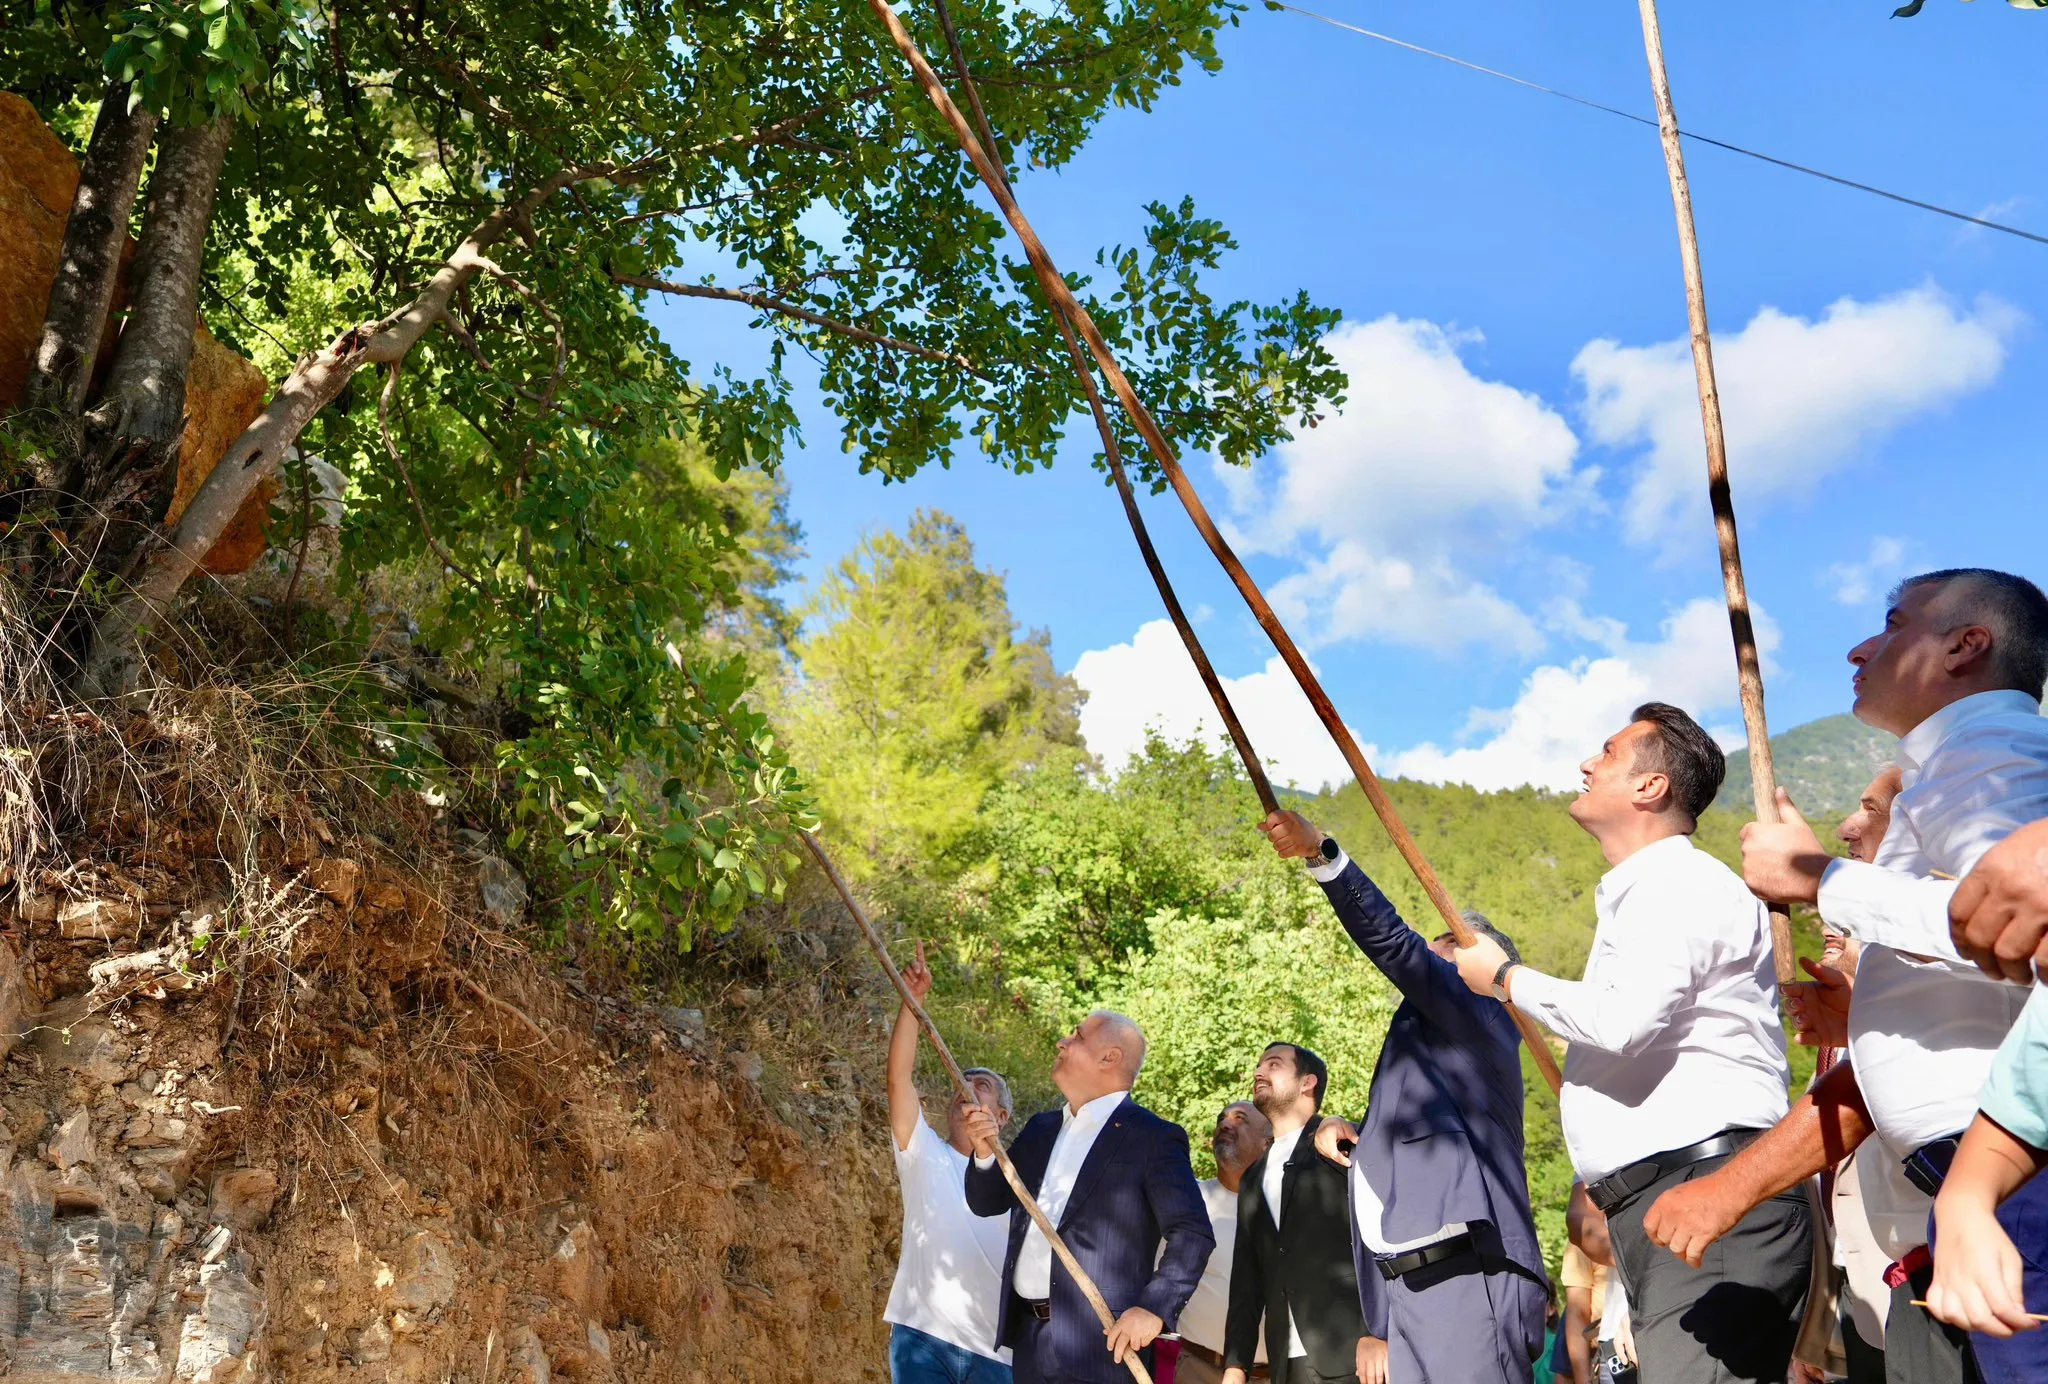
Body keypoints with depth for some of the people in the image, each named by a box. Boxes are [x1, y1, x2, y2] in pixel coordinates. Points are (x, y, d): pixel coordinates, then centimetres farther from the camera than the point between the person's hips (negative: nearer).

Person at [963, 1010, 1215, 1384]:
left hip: (1101, 1344, -6)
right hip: (1029, 1335, 6)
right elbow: (986, 1202, 15)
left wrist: (1154, 1309, -21)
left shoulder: (1154, 1139, -8)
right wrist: (985, 1153, -4)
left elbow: (1193, 1234, -12)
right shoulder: (1041, 1129, 12)